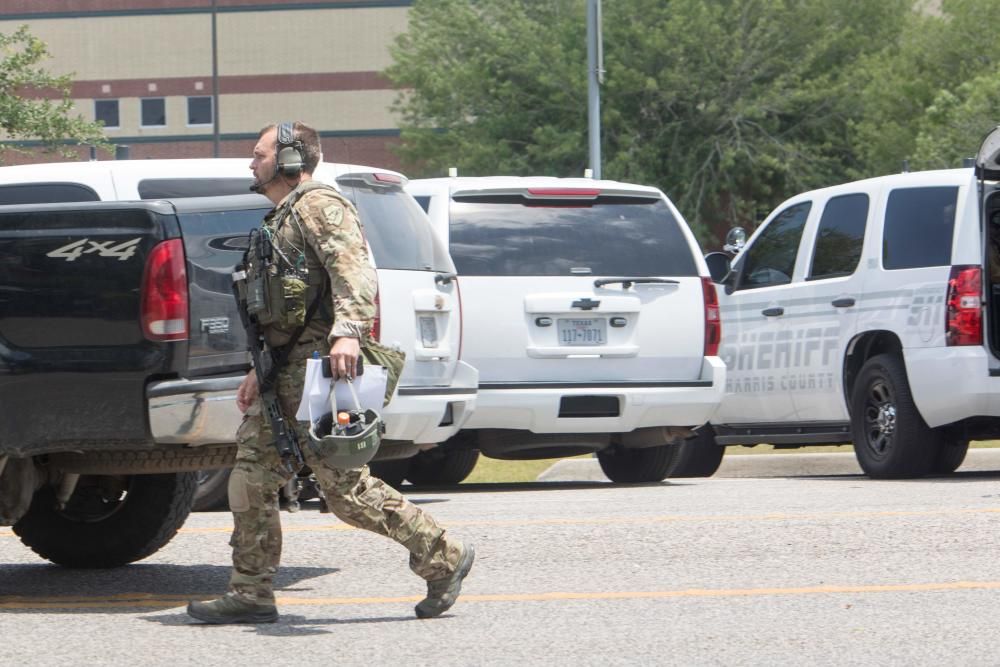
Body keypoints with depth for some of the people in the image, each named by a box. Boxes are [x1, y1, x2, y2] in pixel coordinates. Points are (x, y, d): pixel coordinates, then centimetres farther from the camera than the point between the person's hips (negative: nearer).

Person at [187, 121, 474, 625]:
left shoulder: (319, 206, -8)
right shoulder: (281, 219, 24)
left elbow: (355, 270, -25)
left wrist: (348, 332, -40)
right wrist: (260, 371, 28)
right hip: (285, 374, 10)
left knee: (345, 487, -10)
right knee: (251, 478, 5)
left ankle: (443, 558, 0)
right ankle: (251, 595, 7)